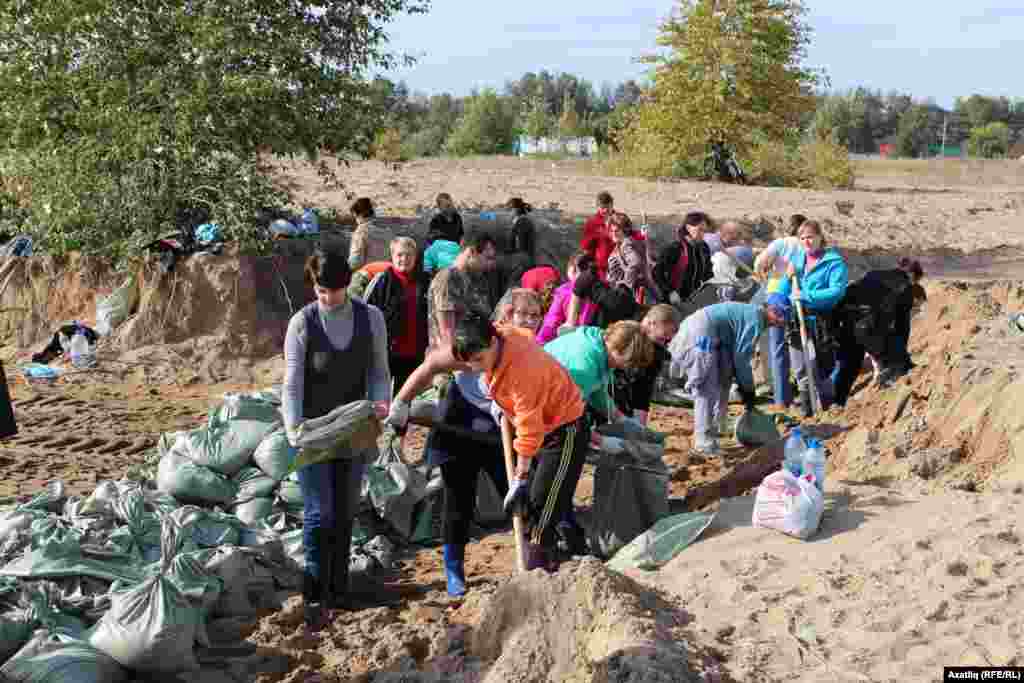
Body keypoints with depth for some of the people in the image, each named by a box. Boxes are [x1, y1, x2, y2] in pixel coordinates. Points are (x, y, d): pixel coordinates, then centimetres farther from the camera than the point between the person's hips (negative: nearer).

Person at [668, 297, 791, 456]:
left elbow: (735, 352, 26)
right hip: (700, 336, -11)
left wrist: (743, 386, 25)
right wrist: (748, 389, 2)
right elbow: (741, 357, -9)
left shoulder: (749, 312, 21)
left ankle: (715, 428, 30)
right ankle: (704, 444, -6)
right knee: (707, 392, -8)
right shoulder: (755, 319, -9)